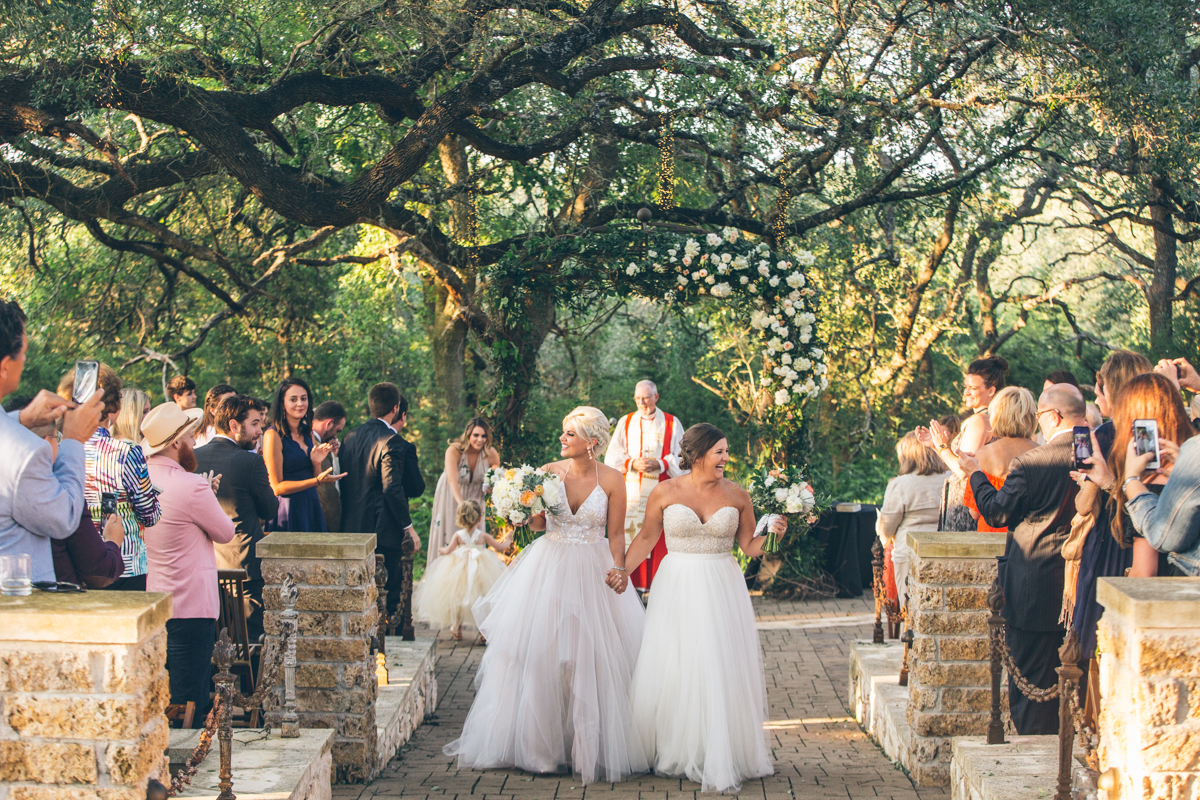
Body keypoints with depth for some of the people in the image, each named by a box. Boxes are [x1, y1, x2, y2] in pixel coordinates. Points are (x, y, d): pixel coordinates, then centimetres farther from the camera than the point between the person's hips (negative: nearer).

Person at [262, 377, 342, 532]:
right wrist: (317, 480, -19)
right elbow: (277, 487, -11)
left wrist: (317, 463, -4)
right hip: (287, 512, -6)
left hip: (311, 509, 6)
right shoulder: (273, 435, -8)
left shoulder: (308, 434, 13)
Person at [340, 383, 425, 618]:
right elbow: (392, 488, -18)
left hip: (353, 527, 8)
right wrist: (408, 528, -12)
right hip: (384, 531, -8)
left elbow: (344, 483, 14)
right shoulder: (392, 441, -14)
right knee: (387, 590, -1)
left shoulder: (351, 437, 9)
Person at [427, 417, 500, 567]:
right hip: (450, 495, -2)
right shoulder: (454, 450, -28)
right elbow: (452, 480, -39)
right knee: (447, 534, 3)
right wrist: (461, 504, -53)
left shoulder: (491, 454, -18)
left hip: (474, 496, 2)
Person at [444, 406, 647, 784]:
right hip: (549, 568, 2)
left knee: (592, 659, -1)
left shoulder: (611, 480, -6)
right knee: (538, 651, 1)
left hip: (593, 572, -2)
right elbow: (538, 524, 7)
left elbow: (616, 536, -2)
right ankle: (538, 741, 13)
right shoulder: (549, 471, -1)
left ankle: (588, 747, 12)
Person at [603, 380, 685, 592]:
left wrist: (660, 464, -14)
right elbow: (612, 457, 7)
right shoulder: (625, 423, 12)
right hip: (631, 492, 1)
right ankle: (633, 583, 0)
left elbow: (681, 457, 2)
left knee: (660, 539, -6)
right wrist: (632, 464, -11)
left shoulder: (672, 423, 7)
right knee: (630, 535, -4)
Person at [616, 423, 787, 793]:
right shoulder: (665, 492, -2)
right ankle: (675, 754, 20)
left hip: (722, 591, 1)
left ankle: (722, 759, 5)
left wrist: (773, 533, -13)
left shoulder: (736, 495, 1)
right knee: (673, 673, 3)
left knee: (721, 674, -2)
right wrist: (621, 568, -6)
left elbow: (750, 546, 6)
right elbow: (647, 537, 5)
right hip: (677, 590, 0)